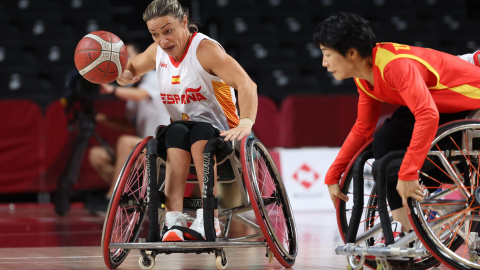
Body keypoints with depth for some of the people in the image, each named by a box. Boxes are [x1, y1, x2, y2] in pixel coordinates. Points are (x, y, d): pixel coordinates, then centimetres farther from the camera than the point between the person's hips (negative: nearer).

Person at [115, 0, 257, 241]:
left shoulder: (205, 49, -15)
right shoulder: (157, 52, 5)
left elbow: (246, 85, -26)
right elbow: (130, 69, 26)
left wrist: (245, 123, -45)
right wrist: (122, 74, -1)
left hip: (219, 134, -4)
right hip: (180, 129, 4)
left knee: (201, 132, -38)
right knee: (177, 132, -32)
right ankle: (174, 221, -47)